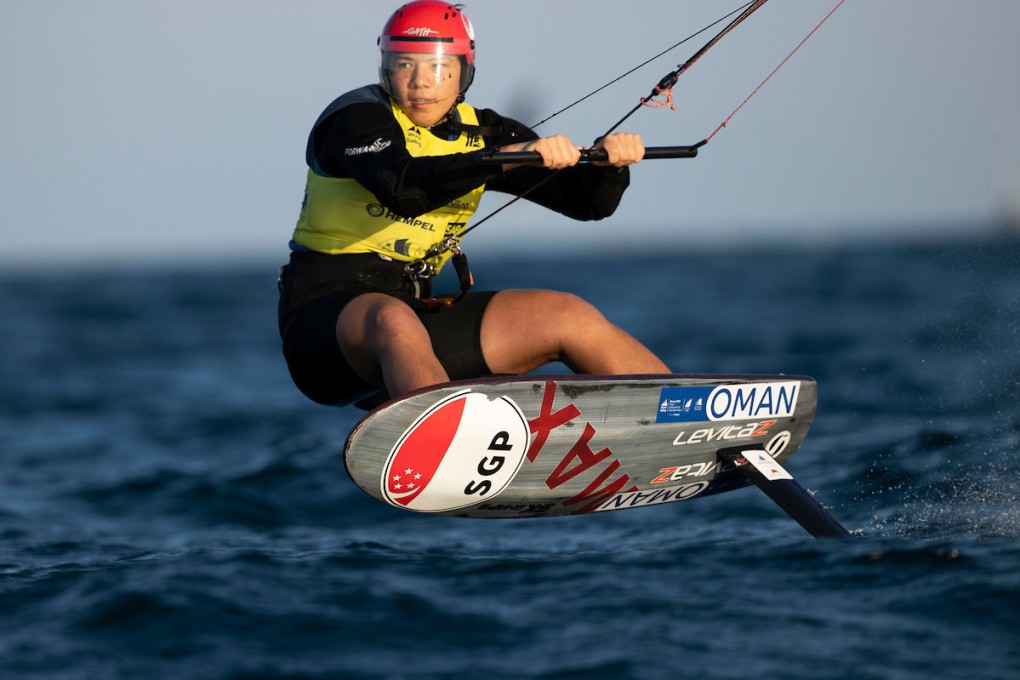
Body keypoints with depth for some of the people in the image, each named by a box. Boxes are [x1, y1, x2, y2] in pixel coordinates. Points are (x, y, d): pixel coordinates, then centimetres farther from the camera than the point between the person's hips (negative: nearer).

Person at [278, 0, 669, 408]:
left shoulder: (482, 134, 9)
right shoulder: (358, 119, -10)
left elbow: (585, 200, 5)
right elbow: (404, 189, -32)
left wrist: (609, 163, -18)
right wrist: (510, 157, -41)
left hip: (415, 309, 7)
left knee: (569, 317, -1)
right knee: (394, 321, -40)